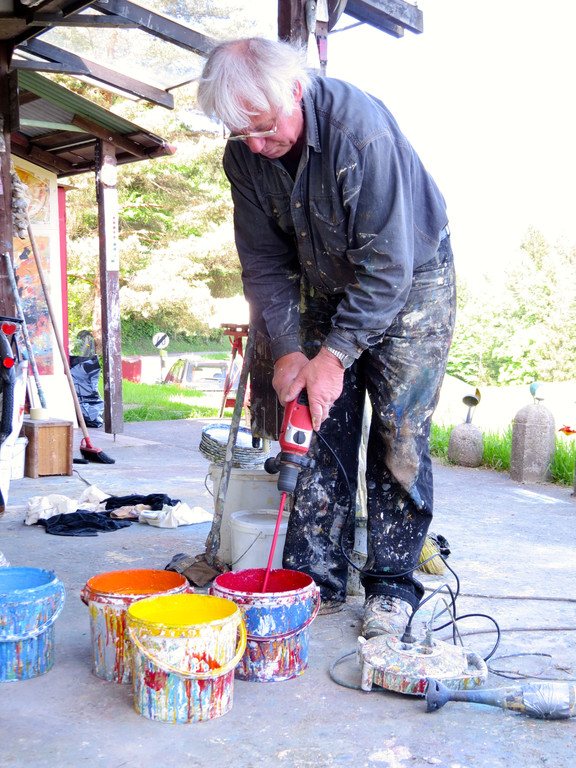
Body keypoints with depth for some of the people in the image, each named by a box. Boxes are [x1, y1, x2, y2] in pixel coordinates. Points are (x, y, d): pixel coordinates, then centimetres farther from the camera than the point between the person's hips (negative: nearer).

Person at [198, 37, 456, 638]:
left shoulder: (360, 128, -32)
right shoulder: (245, 154, -12)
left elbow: (387, 264, -31)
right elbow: (264, 262, -5)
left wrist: (334, 356, -31)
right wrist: (287, 349, -14)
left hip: (412, 281, -5)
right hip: (328, 289, 5)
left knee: (399, 436, -8)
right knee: (321, 430, -1)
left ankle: (392, 586, 4)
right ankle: (316, 577, 8)